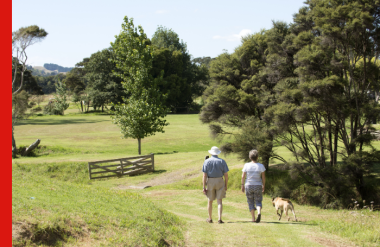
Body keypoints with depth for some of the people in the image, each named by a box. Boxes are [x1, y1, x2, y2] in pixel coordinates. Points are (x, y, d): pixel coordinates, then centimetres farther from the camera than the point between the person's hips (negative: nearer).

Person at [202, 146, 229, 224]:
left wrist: (204, 187, -7)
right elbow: (226, 175, -4)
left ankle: (210, 219, 25)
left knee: (210, 201, 14)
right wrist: (226, 185, 7)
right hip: (220, 182, 0)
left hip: (210, 182, 0)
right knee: (219, 201, 1)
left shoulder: (206, 161, -4)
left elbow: (204, 175, -8)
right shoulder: (222, 161, -2)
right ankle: (220, 219, -12)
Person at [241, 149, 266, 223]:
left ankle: (253, 218, 10)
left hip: (248, 186, 0)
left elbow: (243, 176, -3)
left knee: (250, 202, 12)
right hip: (258, 186, 0)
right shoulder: (261, 166, -6)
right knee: (258, 202, 10)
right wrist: (264, 186, 10)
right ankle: (259, 212, -19)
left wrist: (242, 185, 8)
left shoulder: (246, 165, -7)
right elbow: (263, 177, -2)